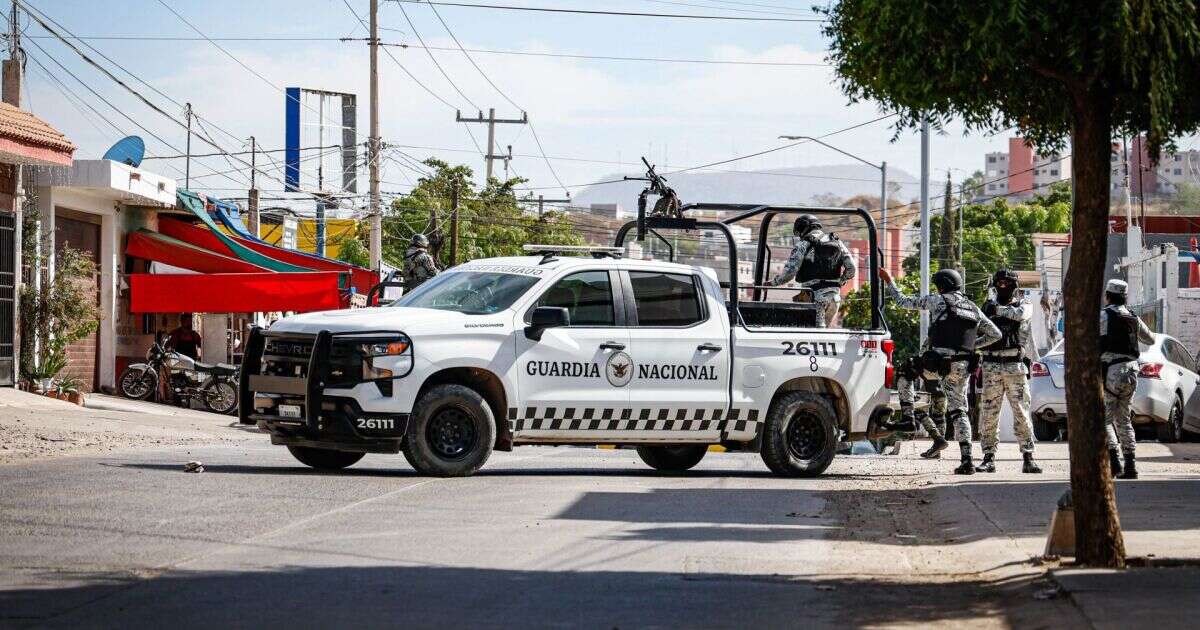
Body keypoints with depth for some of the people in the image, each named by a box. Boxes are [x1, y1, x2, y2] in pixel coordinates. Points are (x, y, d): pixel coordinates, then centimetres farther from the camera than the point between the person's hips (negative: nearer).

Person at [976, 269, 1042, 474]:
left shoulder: (1022, 305, 9)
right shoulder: (988, 307, 15)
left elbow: (1021, 315, -16)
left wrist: (999, 310, -22)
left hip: (1016, 367, -2)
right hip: (991, 368, 2)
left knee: (1021, 413, -5)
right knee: (988, 414, -1)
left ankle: (1028, 458, -3)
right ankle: (989, 458, 4)